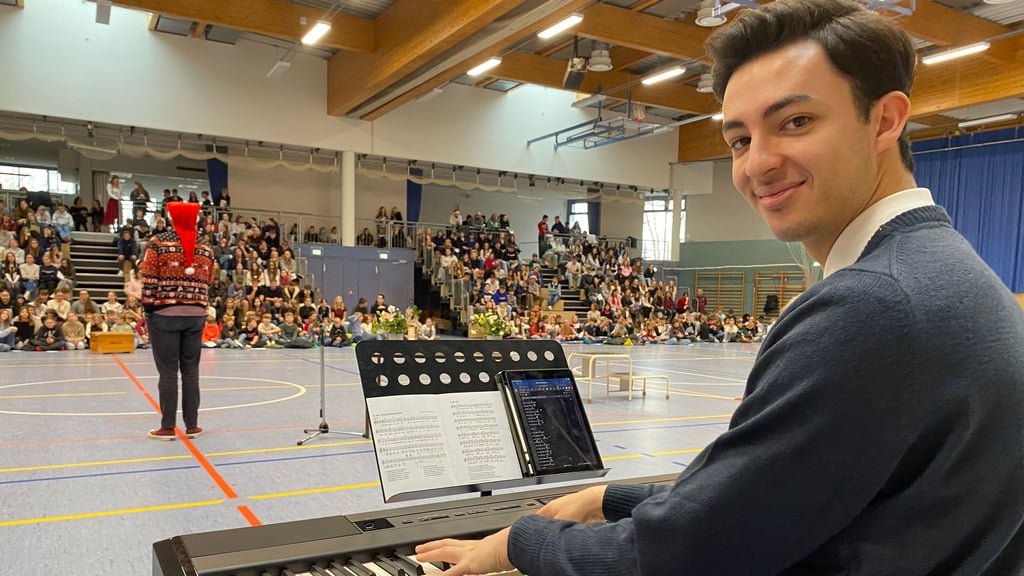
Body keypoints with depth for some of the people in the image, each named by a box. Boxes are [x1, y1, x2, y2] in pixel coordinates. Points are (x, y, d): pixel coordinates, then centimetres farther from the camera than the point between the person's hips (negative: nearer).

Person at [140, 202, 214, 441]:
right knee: (191, 371, 9)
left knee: (168, 372, 2)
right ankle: (192, 425, 14)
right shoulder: (205, 248, 6)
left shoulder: (158, 243, -4)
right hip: (196, 315, 3)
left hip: (164, 314, -3)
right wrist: (198, 306, 12)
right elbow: (207, 284, 5)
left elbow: (149, 281, -7)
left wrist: (148, 308, 0)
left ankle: (167, 427, 8)